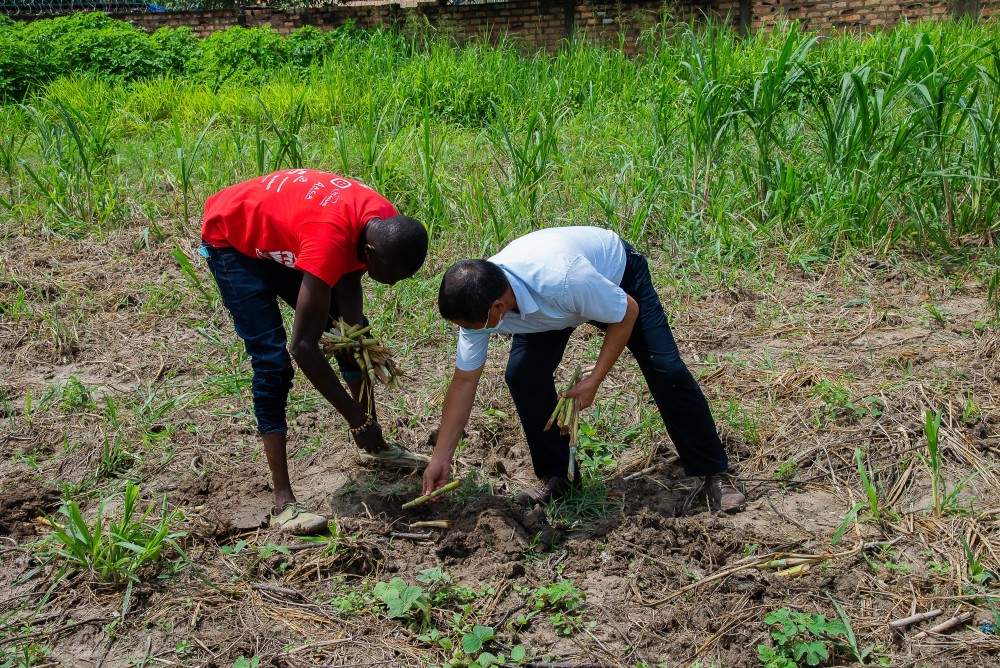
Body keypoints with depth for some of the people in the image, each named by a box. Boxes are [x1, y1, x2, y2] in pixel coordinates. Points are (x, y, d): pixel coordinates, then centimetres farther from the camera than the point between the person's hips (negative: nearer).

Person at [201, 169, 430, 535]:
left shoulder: (386, 226, -20)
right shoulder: (330, 238, -43)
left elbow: (348, 279, -1)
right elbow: (304, 345, -39)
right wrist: (356, 419, -32)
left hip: (281, 237, 8)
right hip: (232, 240, -8)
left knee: (355, 328, 7)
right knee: (273, 360, -19)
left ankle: (373, 447, 22)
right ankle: (283, 501, -15)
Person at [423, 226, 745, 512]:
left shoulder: (562, 279, -47)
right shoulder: (477, 301, -28)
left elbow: (627, 312, -26)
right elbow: (464, 382, -15)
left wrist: (595, 380, -25)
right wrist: (440, 458, -13)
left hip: (616, 272, -4)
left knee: (665, 371, -14)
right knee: (522, 375, -15)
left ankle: (714, 473, 4)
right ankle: (556, 476, 4)